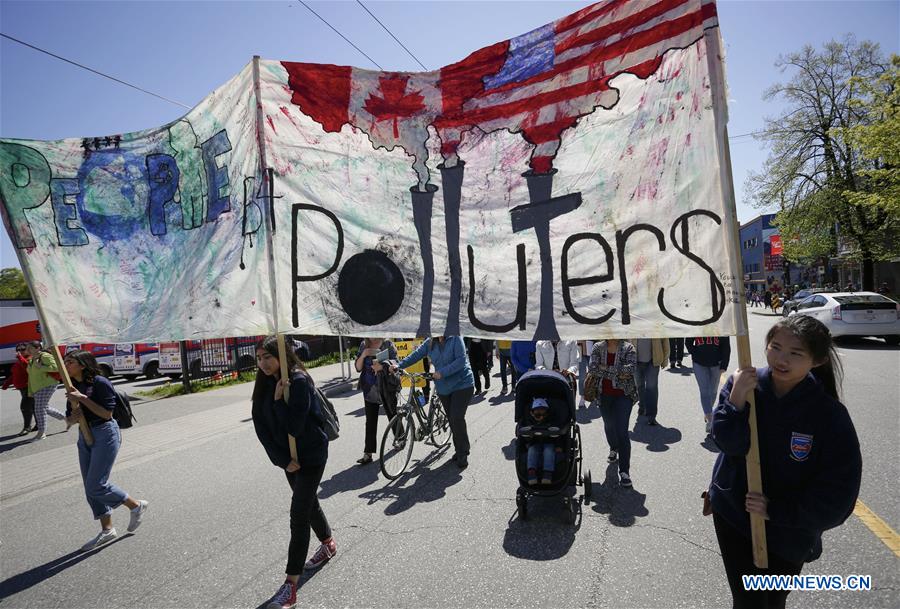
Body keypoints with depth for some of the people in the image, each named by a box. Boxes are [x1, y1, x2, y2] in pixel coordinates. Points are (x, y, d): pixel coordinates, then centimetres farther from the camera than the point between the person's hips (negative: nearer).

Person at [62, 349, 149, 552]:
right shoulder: (73, 388, 9)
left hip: (105, 435, -8)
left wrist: (82, 398, -21)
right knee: (90, 487, 11)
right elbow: (70, 419, 12)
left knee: (96, 485, -8)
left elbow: (107, 413, -18)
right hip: (84, 436, 8)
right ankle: (107, 530, 22)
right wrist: (75, 414, -11)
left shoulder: (100, 383, -14)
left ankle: (136, 505, 13)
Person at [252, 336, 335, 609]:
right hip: (287, 456, 8)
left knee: (299, 515, -7)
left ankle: (290, 586, 2)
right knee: (308, 503, 23)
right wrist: (282, 459, -11)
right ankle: (329, 544, 46)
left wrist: (279, 399, -24)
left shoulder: (299, 381, -22)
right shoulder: (264, 385, 0)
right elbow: (261, 426, -4)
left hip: (311, 455, -7)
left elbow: (294, 427, -27)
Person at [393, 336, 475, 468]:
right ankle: (459, 450, 28)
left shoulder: (455, 338, -13)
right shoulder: (429, 342, 2)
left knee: (457, 418, -11)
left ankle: (463, 454, 4)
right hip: (444, 387, 5)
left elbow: (461, 360, -21)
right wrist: (399, 365, -15)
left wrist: (442, 373, -26)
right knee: (451, 420, 11)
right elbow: (416, 355, -2)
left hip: (462, 384, -5)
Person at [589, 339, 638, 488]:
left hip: (624, 394, -3)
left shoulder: (628, 348, -5)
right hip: (604, 395, 3)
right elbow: (592, 367, -14)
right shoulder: (598, 347, 0)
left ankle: (624, 471, 0)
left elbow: (630, 369, -20)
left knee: (622, 431, -9)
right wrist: (618, 374, -18)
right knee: (609, 425, 22)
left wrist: (606, 369, -19)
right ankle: (614, 449, 52)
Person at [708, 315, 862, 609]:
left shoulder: (830, 415, -18)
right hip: (732, 515, 0)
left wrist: (776, 510, -17)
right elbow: (728, 443, -20)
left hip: (787, 534, 0)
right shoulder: (744, 383, -14)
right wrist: (737, 398, -34)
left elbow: (836, 496, -14)